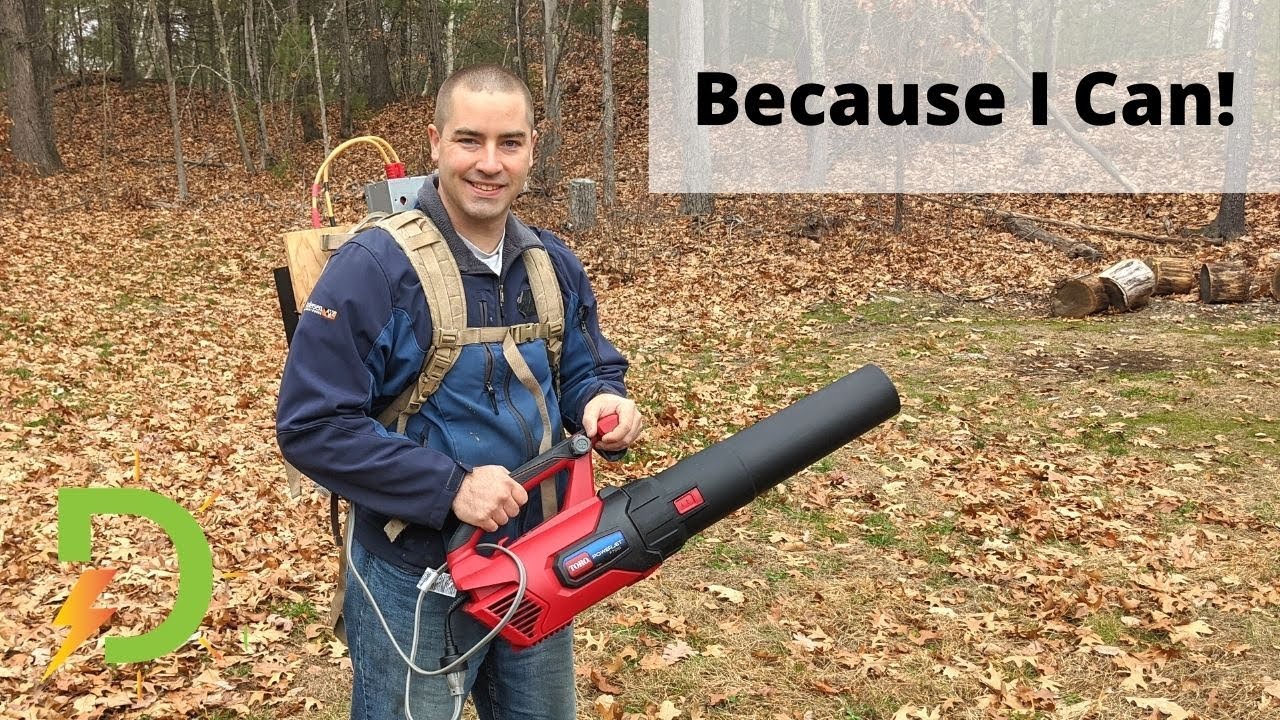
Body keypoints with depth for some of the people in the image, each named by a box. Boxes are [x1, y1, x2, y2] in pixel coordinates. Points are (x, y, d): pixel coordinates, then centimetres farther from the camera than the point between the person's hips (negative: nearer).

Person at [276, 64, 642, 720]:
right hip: (415, 581, -6)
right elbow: (311, 426, -20)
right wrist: (450, 487, -27)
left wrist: (602, 401, -13)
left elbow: (586, 370, 12)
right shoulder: (373, 268, -19)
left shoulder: (554, 265, 1)